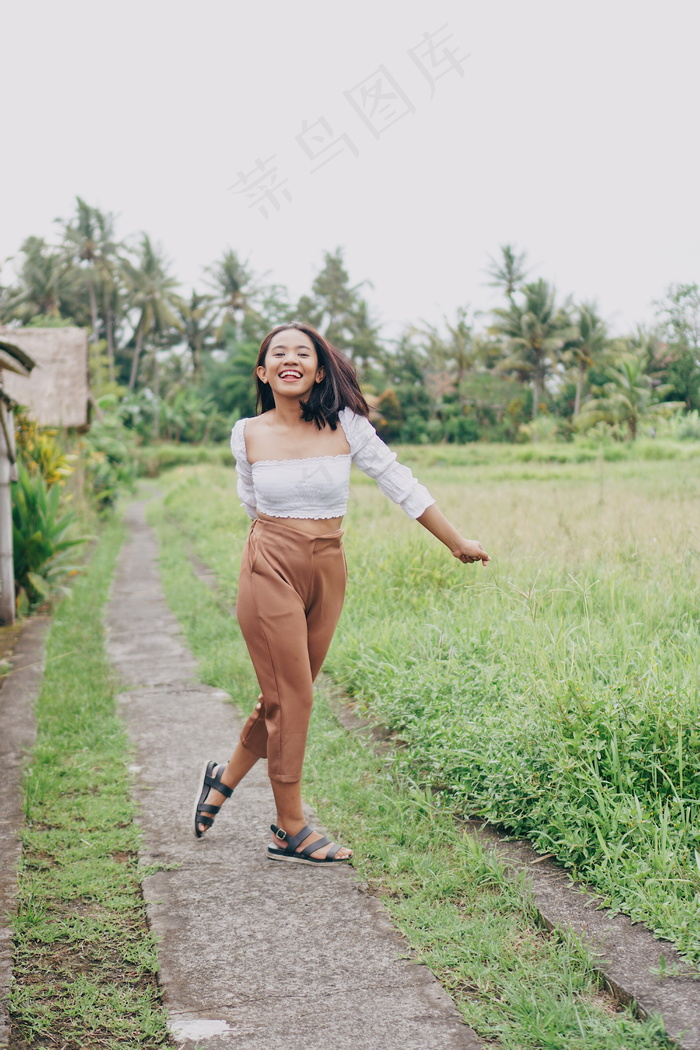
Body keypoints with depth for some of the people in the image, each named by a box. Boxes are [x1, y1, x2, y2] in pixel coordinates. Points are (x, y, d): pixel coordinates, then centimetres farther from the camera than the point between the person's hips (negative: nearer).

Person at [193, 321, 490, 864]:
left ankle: (224, 778, 35)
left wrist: (458, 543, 3)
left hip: (327, 573, 3)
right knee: (288, 700, -3)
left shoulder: (345, 426, -3)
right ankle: (290, 831, 10)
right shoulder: (248, 435, -3)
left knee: (287, 697, 10)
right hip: (271, 570, -2)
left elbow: (399, 482, 1)